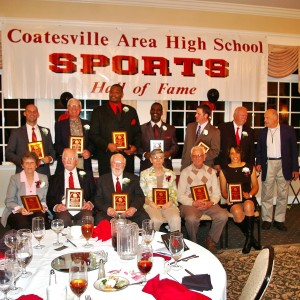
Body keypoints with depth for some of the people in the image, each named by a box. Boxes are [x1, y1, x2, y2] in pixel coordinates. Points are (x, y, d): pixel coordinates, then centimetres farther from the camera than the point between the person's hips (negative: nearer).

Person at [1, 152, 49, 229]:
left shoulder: (43, 178, 10)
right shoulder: (14, 178, 3)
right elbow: (9, 201, 0)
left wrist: (43, 206, -10)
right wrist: (20, 209, -18)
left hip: (37, 212, 2)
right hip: (17, 213, -1)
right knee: (23, 223, -34)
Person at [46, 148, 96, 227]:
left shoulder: (86, 175, 18)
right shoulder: (55, 178, 19)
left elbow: (94, 194, 13)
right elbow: (50, 198, 12)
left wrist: (90, 204, -9)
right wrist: (55, 206, -10)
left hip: (82, 209, 0)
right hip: (64, 210, 0)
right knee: (64, 219, -34)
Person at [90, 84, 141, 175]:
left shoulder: (131, 111, 14)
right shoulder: (99, 111, 7)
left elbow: (137, 132, 16)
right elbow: (94, 134, 1)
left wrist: (135, 146, -1)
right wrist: (107, 145, -13)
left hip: (127, 157, 2)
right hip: (107, 158, -2)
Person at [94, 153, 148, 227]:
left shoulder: (133, 179, 15)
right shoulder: (101, 180, 14)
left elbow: (140, 196, 8)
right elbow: (98, 199, 6)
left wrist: (134, 208, -14)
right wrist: (107, 208, -15)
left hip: (129, 213, 1)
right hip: (109, 214, -1)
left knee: (144, 218, -28)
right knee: (100, 220, -33)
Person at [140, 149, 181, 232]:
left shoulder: (170, 173, 14)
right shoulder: (144, 174, 9)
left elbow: (174, 192, 14)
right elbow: (141, 193, 6)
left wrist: (170, 202, -6)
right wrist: (150, 203, -10)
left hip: (167, 204, 2)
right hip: (151, 204, -1)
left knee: (176, 219, -30)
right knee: (156, 220, -33)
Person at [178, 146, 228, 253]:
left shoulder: (211, 171, 12)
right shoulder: (185, 172, 3)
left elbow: (217, 193, 8)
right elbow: (180, 196, -1)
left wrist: (211, 203, -12)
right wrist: (194, 203, -16)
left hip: (209, 203, 3)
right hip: (190, 203, -3)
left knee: (223, 216, -25)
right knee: (191, 218, -34)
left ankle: (211, 239, 3)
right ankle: (193, 243, -2)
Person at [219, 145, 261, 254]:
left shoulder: (250, 168, 10)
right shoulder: (224, 170, 9)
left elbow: (255, 186, 11)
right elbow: (223, 190, 10)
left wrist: (249, 194, -10)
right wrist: (227, 197, -11)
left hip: (249, 199, 1)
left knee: (248, 205, -37)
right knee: (237, 212, -35)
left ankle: (249, 238, -19)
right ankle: (250, 237, -8)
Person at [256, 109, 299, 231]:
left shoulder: (288, 130, -1)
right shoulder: (262, 132, 6)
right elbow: (259, 150, 11)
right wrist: (258, 163, -4)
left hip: (284, 165, -1)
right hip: (268, 165, 2)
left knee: (283, 194, 7)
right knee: (266, 194, 5)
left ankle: (279, 220, 18)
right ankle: (266, 219, 16)